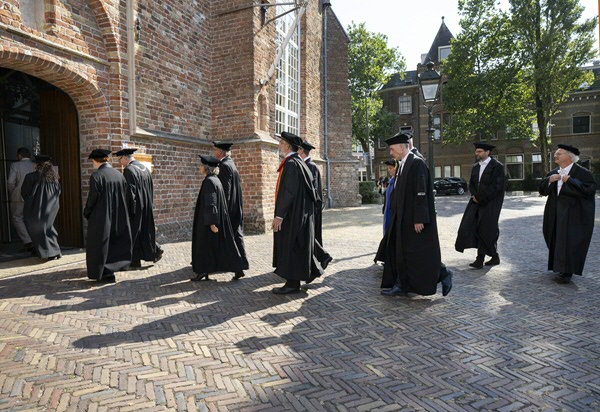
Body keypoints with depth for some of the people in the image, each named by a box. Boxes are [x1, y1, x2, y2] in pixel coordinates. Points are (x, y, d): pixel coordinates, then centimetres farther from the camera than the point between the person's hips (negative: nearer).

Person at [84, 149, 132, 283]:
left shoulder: (96, 176, -13)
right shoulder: (119, 175, 4)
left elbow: (92, 198, -15)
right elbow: (127, 197, 6)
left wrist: (86, 213, 1)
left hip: (101, 218, -6)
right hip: (119, 218, 6)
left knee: (101, 245, 6)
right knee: (116, 242, 18)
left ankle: (106, 273, 11)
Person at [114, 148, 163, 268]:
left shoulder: (128, 170, -15)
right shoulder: (145, 168, 10)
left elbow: (129, 192, -19)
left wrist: (129, 211, -15)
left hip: (136, 207, -7)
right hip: (147, 207, 8)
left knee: (133, 233, 3)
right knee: (146, 230, 17)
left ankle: (135, 260, 10)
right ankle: (155, 250, 15)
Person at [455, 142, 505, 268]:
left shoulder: (497, 167, -7)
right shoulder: (476, 167, 14)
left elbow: (496, 186, -14)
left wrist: (480, 197, -14)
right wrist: (474, 195, -5)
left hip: (490, 204, -6)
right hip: (477, 201, 6)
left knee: (486, 230, -2)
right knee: (469, 227, -4)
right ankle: (480, 259, 2)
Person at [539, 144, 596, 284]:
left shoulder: (581, 172, -8)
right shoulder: (554, 173, 10)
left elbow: (590, 189, -19)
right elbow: (542, 190, 8)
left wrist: (569, 181, -20)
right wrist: (549, 180, -11)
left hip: (573, 214, -6)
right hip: (556, 213, 6)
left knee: (569, 240, -7)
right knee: (557, 240, 11)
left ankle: (567, 272, -1)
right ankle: (560, 267, 25)